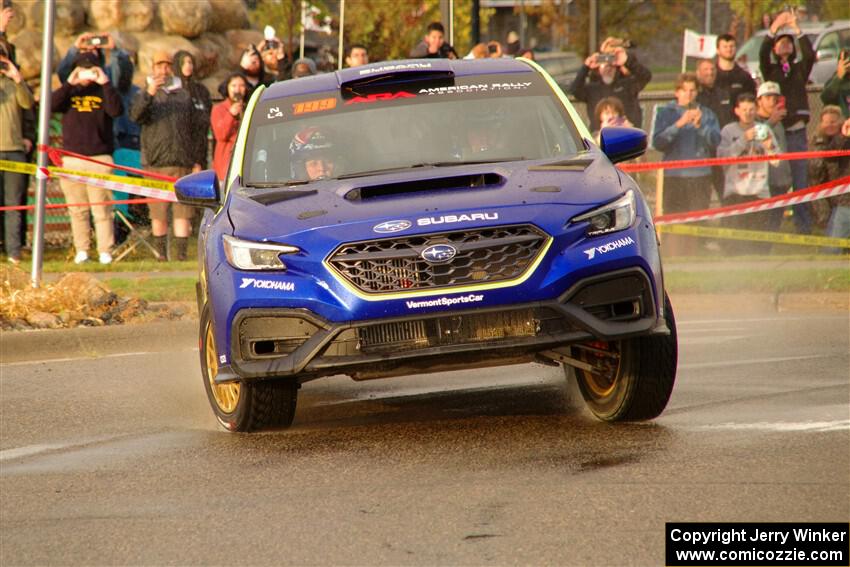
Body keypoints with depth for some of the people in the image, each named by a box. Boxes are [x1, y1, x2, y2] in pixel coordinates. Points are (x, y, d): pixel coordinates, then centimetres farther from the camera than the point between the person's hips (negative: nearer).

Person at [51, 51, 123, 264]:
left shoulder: (103, 91, 8)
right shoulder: (69, 92, 12)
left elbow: (116, 110, -12)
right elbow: (51, 105, -7)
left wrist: (105, 83, -15)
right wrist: (69, 83, -13)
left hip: (100, 159, -2)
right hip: (72, 160, 2)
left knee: (102, 209, -6)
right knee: (77, 209, 4)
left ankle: (105, 251, -5)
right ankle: (81, 250, 11)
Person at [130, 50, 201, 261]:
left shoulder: (184, 96, 17)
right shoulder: (146, 95, 10)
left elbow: (195, 130, 18)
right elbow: (136, 115, -13)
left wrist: (197, 161, 10)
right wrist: (149, 94, -29)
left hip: (182, 163, 1)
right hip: (156, 163, -1)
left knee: (183, 211, -5)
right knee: (158, 213, 0)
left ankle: (182, 253, -4)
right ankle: (162, 254, 9)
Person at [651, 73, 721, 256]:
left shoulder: (706, 114, 10)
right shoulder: (665, 113, 7)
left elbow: (715, 141, -3)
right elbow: (658, 142, -7)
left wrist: (699, 125, -17)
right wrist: (679, 124, -16)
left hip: (700, 176, 1)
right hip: (674, 177, -1)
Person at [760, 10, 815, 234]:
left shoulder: (800, 69, 13)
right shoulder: (770, 71, 11)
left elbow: (810, 54, -7)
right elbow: (762, 54, -8)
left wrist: (797, 29, -10)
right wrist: (774, 28, -17)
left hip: (797, 131, 0)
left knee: (801, 179, -4)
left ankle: (804, 227, -2)